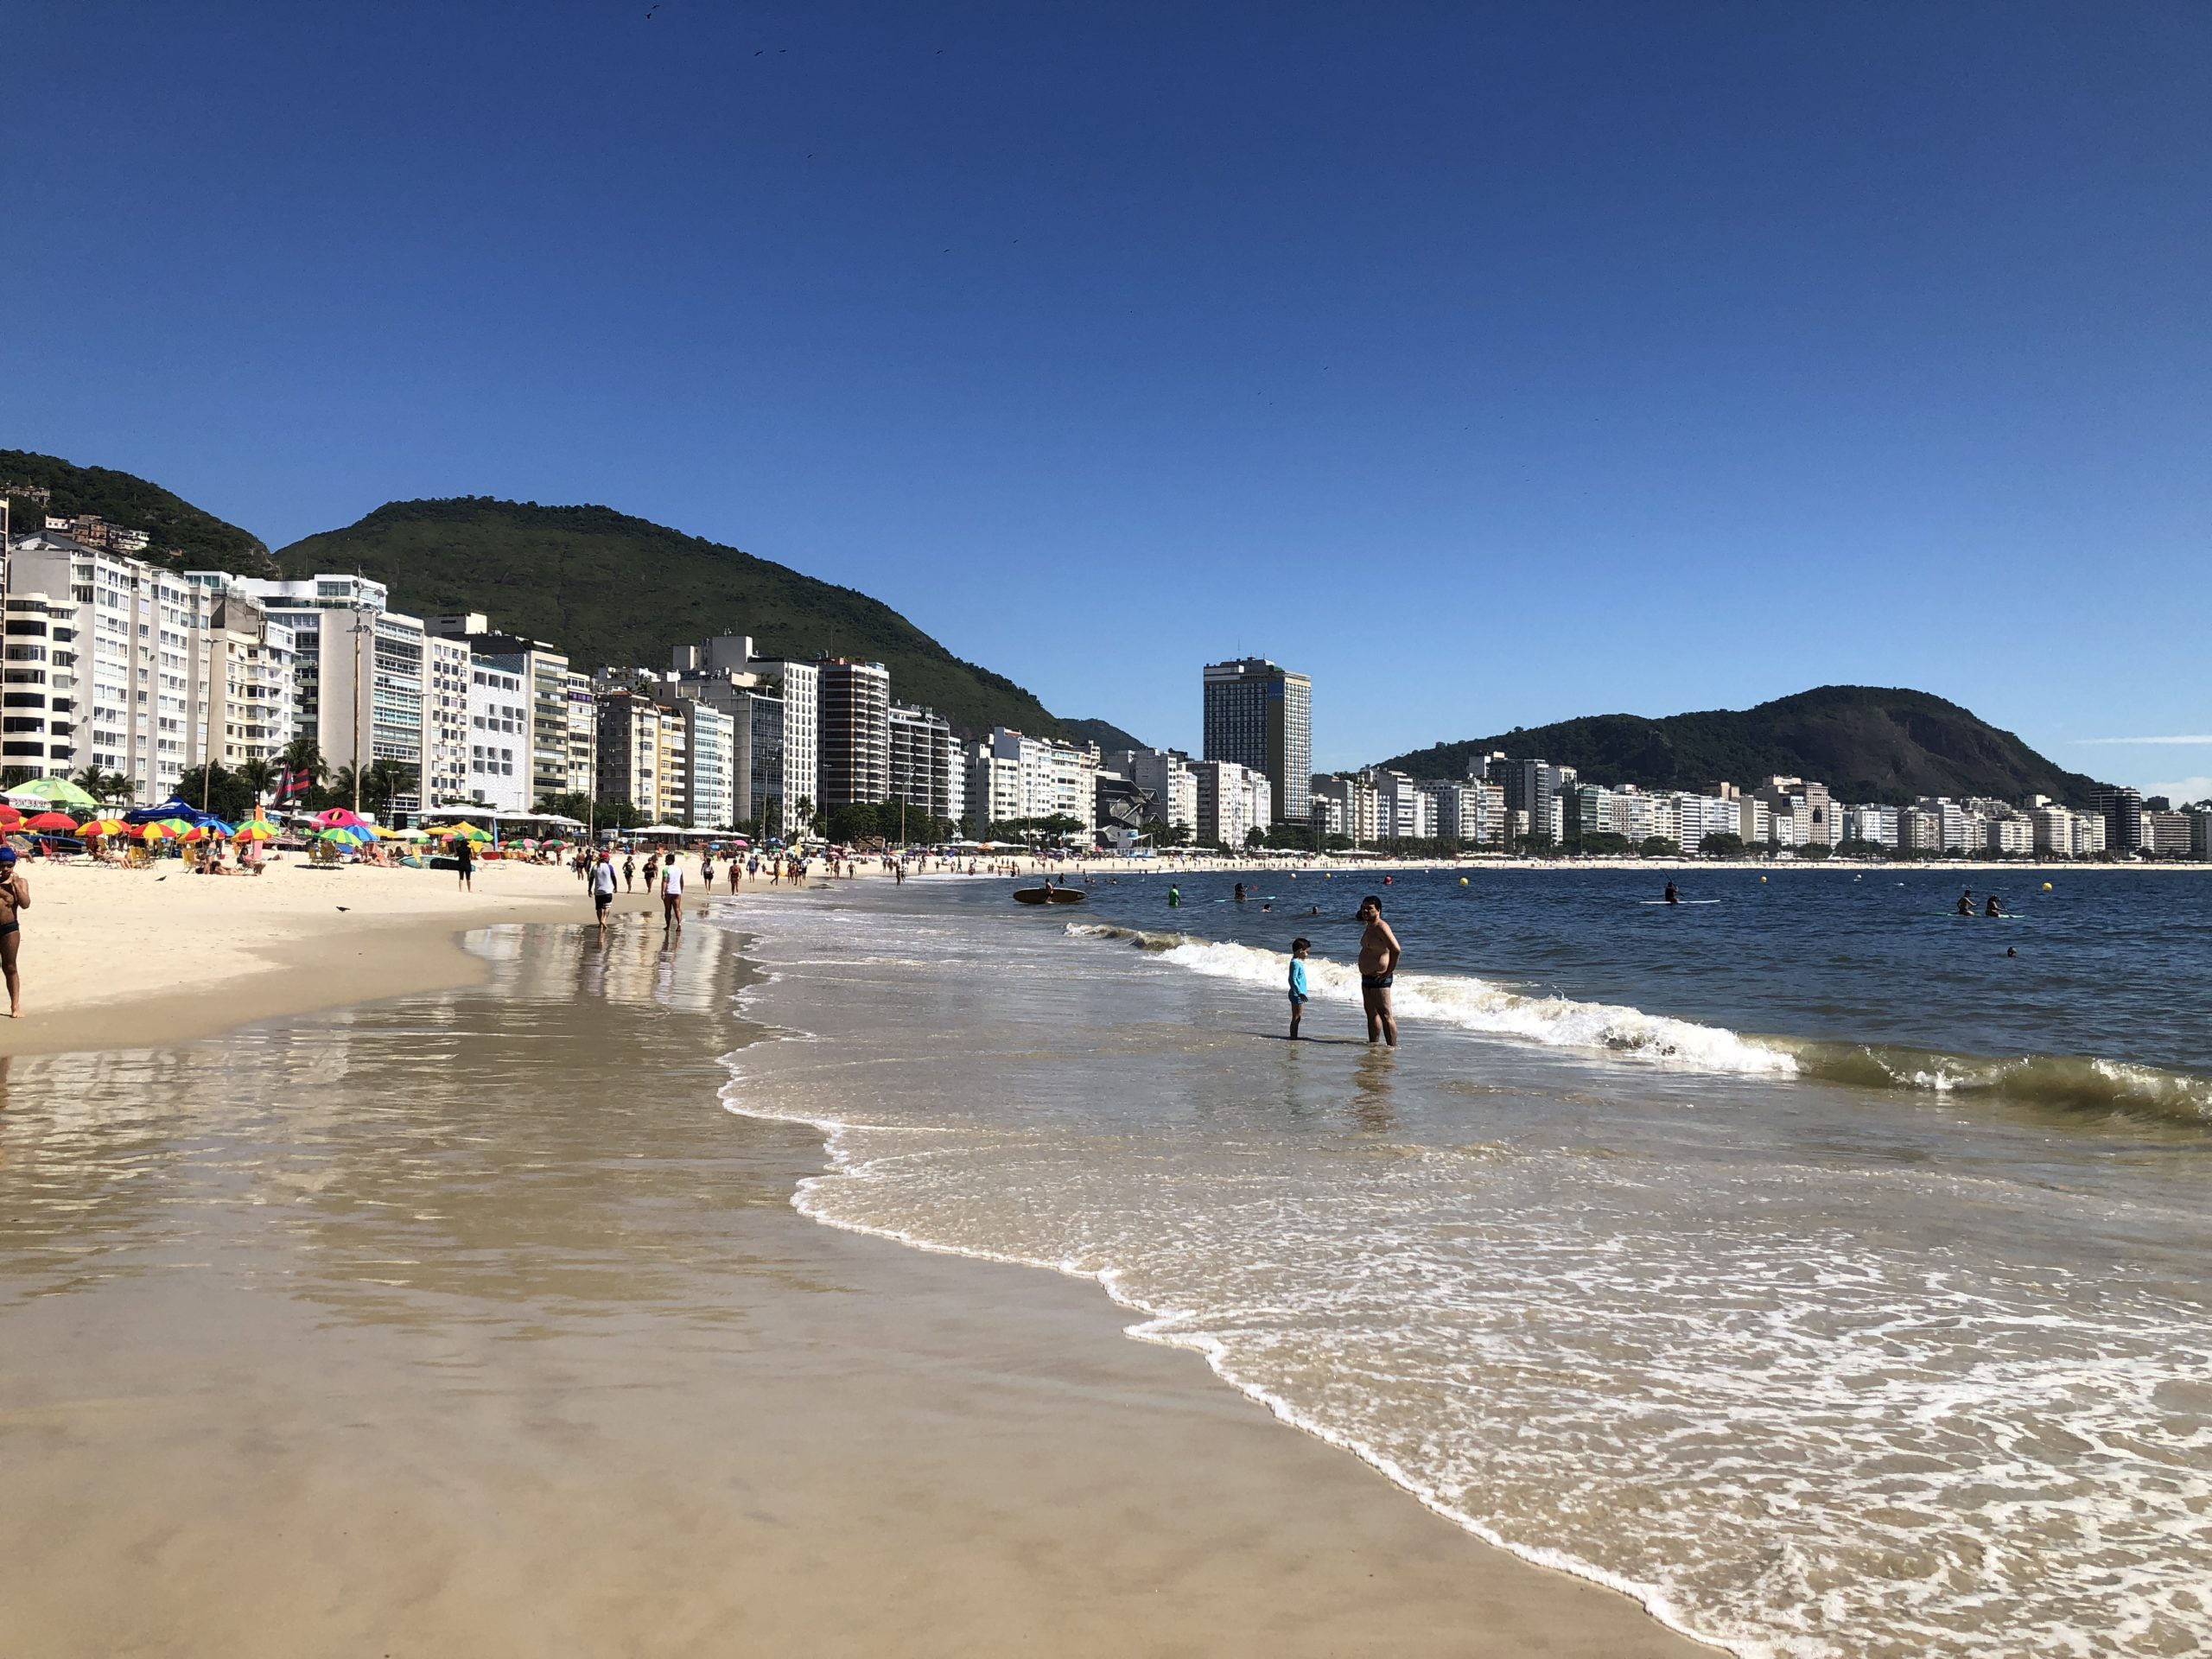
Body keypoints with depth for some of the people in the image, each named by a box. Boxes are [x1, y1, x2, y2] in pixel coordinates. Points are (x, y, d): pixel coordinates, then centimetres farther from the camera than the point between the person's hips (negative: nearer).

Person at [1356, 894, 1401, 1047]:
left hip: (1379, 978, -11)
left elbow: (1396, 950, -28)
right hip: (1367, 977, 11)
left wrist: (1389, 972, -22)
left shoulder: (1381, 927, -18)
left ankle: (1393, 1048, -4)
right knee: (1371, 1013, 17)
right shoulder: (1369, 927, 13)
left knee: (1385, 1015, -7)